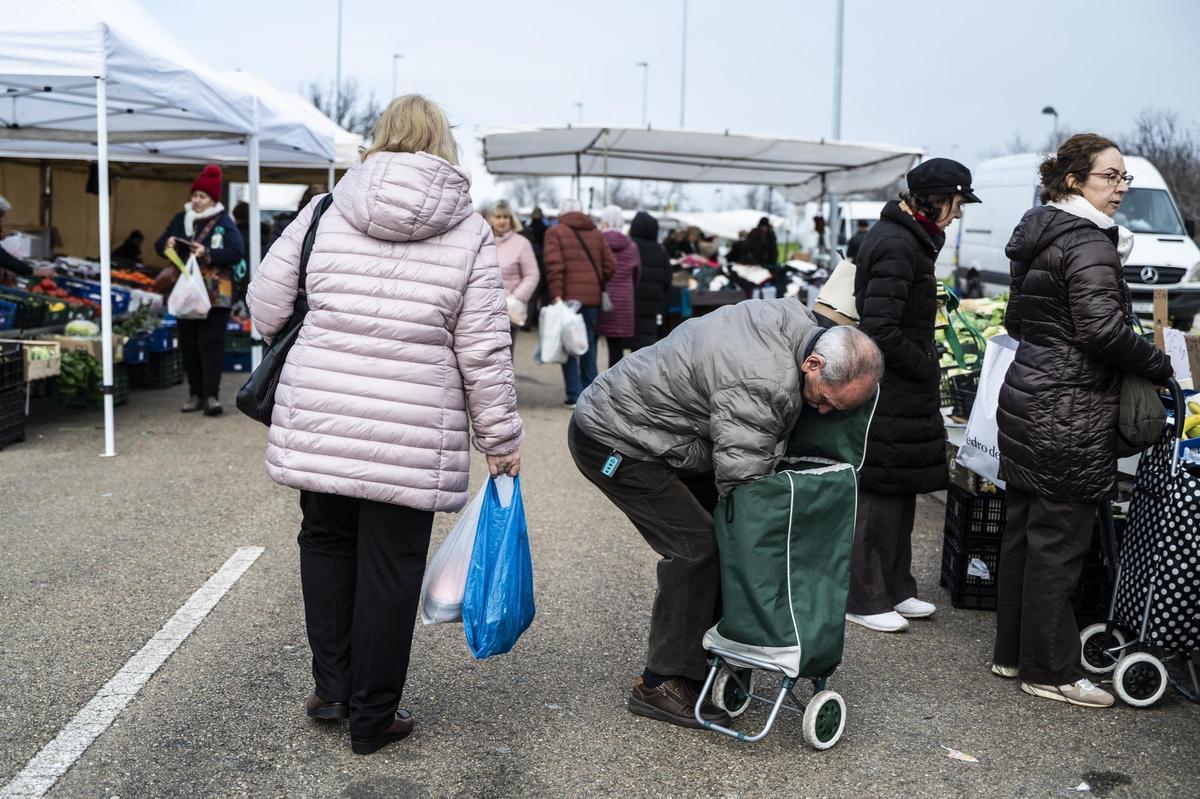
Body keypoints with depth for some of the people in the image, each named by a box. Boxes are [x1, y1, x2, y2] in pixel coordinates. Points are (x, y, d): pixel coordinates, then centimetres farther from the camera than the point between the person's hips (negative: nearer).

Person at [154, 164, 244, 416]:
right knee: (189, 344, 9)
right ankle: (195, 394, 17)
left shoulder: (224, 222, -4)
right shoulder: (180, 219, 11)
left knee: (211, 343, -8)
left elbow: (236, 252, -14)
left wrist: (207, 254, -23)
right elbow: (159, 246, 15)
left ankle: (212, 395, -7)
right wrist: (167, 244, -8)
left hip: (214, 294, -5)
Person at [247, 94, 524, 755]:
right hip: (411, 436, -2)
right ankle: (372, 718, 20)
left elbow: (266, 307, 8)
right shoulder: (469, 231, -1)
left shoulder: (325, 212, 4)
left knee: (326, 541, 21)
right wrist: (501, 438, 6)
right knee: (391, 564, 8)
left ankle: (332, 687, 26)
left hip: (318, 421, 2)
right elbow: (483, 350, -2)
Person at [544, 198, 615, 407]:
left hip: (568, 296, -4)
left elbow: (554, 265, -12)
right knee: (588, 344, 13)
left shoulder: (555, 232, 2)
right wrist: (597, 286, 16)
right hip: (592, 297, 4)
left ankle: (575, 395, -4)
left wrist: (556, 294, -16)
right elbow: (610, 266, 7)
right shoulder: (596, 234, 15)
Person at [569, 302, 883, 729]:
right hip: (612, 441, -10)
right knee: (698, 546, -14)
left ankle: (706, 661, 17)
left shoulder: (796, 318, -4)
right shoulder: (760, 387, -33)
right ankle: (660, 684, -3)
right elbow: (743, 486, -30)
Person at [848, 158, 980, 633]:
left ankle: (895, 589, 27)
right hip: (889, 393, -11)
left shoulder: (903, 237, 15)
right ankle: (865, 600, 8)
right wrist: (926, 367, -14)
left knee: (902, 490, 16)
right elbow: (881, 330, -25)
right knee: (880, 493, -2)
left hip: (902, 392, 11)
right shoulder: (897, 246, -18)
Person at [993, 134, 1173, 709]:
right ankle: (1049, 671, 9)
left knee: (1022, 532, 15)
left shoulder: (1038, 238, 14)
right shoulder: (1090, 244, -14)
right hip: (1068, 414, -10)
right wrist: (1159, 366, -8)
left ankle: (1012, 652, 25)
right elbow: (1103, 330, -21)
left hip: (1026, 400, 10)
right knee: (1058, 543, -1)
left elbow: (1016, 322, 21)